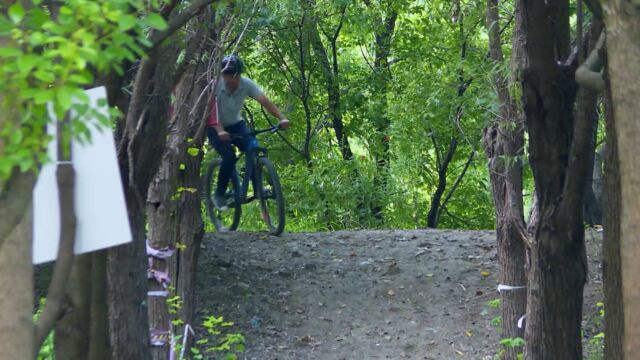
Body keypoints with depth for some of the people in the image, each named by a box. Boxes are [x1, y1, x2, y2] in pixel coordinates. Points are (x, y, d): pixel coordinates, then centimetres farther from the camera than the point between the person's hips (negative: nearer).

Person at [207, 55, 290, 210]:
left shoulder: (246, 84, -19)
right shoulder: (216, 85, -27)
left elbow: (265, 101, -29)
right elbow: (211, 110, -37)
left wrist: (281, 118, -43)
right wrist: (220, 131, -53)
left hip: (236, 124, 3)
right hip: (216, 128, -3)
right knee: (229, 157, -25)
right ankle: (219, 195, -7)